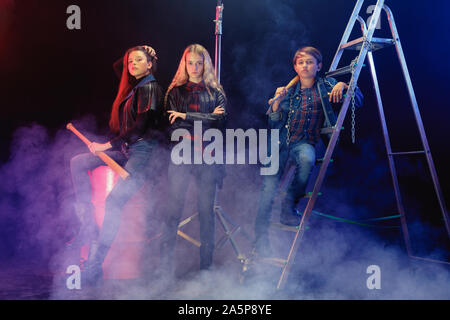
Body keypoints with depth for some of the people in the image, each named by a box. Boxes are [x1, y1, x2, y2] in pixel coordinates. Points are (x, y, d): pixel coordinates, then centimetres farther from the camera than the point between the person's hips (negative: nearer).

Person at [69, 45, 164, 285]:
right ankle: (87, 221, -1)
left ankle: (96, 262, -19)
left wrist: (108, 145, -17)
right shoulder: (132, 89, 19)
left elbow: (141, 126, -17)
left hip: (143, 151, -9)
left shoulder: (149, 88, -9)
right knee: (78, 163, 3)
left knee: (114, 200, -20)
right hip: (125, 149, 9)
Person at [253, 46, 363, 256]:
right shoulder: (289, 90, 14)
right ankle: (261, 238, -8)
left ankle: (289, 207, -17)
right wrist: (277, 101, -8)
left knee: (306, 158, -38)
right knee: (269, 185, -18)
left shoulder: (326, 86, 11)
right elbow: (274, 124, 7)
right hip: (282, 143, 2)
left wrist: (343, 86, -15)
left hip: (305, 143, -1)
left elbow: (358, 100, 2)